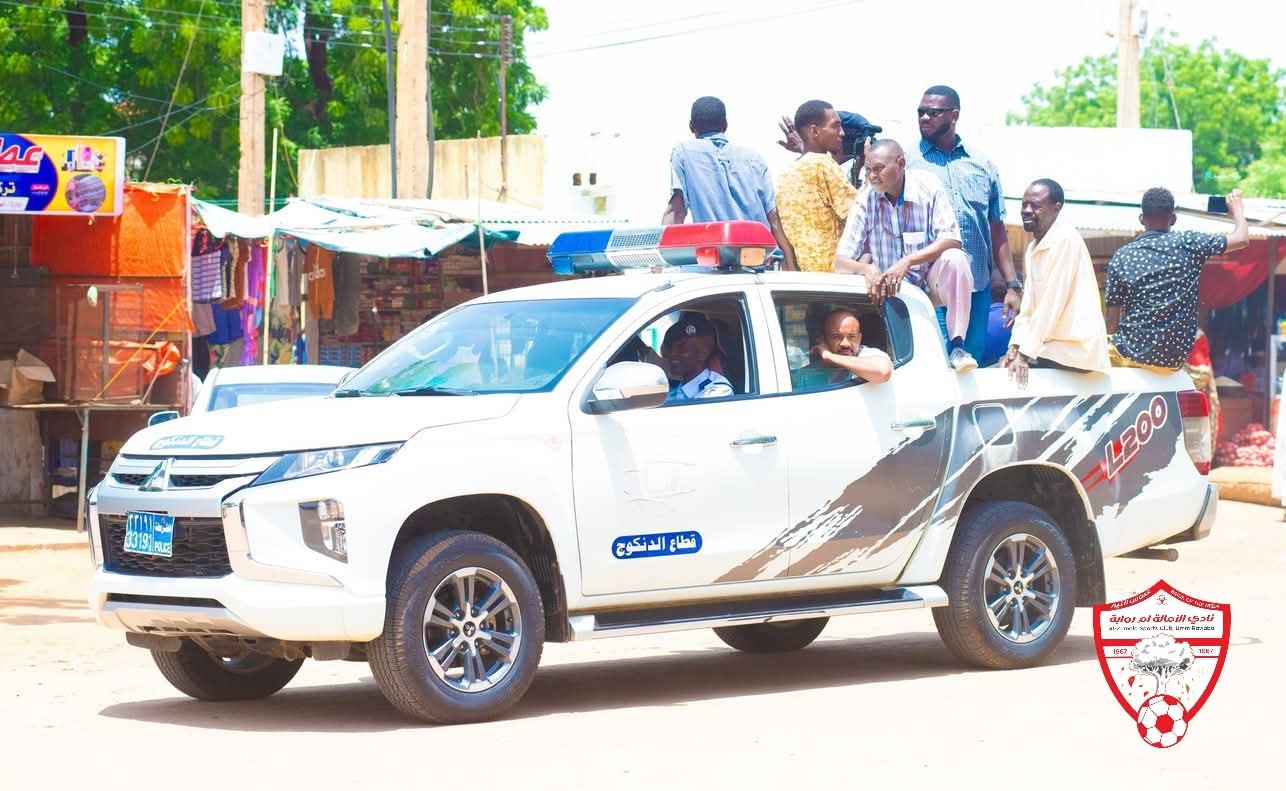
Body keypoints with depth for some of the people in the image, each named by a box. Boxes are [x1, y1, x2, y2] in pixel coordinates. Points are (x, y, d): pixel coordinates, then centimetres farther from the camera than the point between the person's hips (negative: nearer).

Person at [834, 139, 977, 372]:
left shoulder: (927, 186, -12)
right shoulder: (865, 202, -8)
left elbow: (951, 239, -21)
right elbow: (840, 263, -11)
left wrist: (907, 262, -35)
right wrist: (866, 269, -35)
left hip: (931, 283, -1)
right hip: (890, 291, 1)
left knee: (954, 259, -31)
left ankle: (956, 346, -25)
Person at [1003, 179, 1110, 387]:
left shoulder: (1065, 239, -14)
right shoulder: (1033, 248, 15)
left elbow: (1052, 303, -18)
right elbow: (1028, 305, 11)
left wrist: (1025, 353, -18)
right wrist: (1015, 346, -3)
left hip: (1074, 347, -9)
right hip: (1052, 343, 9)